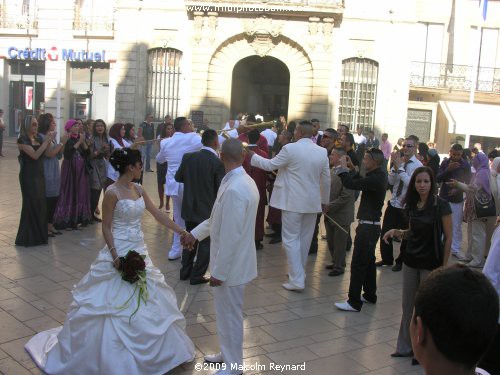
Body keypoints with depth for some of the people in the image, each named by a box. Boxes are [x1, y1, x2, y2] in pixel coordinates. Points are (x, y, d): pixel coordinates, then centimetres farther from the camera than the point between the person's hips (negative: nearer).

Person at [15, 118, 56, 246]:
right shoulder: (22, 139, -12)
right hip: (28, 176, -7)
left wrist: (49, 141, -8)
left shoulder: (39, 138, 9)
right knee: (31, 204, -3)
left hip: (39, 175, 7)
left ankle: (38, 234, 20)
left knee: (40, 204, 9)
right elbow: (35, 155, -21)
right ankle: (28, 237, 7)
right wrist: (46, 140, -20)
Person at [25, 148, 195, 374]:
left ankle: (144, 351, 31)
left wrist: (182, 232, 9)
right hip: (120, 251, -8)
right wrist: (115, 258, -20)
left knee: (144, 301, 15)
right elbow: (106, 228, -14)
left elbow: (158, 215, 10)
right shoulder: (113, 192, -15)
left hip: (139, 251, 8)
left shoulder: (138, 190, 6)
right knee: (115, 303, 1)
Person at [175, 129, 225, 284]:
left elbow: (178, 177, 4)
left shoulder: (188, 157, -6)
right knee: (206, 243, 10)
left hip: (190, 207, 5)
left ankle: (185, 271, 29)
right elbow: (221, 189, -16)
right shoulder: (218, 163, -18)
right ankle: (197, 276, 14)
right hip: (208, 210, -5)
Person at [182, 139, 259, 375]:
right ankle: (227, 354, 42)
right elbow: (219, 218, 15)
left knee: (230, 315, 7)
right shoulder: (243, 181, 4)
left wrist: (219, 272, -20)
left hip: (230, 265, -9)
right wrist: (195, 233, 20)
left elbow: (230, 236, -27)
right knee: (226, 313, 24)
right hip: (233, 261, 9)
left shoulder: (234, 189, -28)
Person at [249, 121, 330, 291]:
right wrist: (324, 200, 21)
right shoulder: (322, 152, 2)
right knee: (304, 238, 17)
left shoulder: (290, 148, -13)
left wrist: (252, 155, 11)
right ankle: (298, 272, 31)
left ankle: (297, 280, -1)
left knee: (291, 239, 1)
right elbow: (326, 179, 9)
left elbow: (270, 165, -5)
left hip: (293, 201, -5)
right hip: (312, 202, 5)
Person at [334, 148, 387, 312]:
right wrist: (352, 168, 10)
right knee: (368, 261, 19)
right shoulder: (378, 176, 8)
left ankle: (354, 302, -1)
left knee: (358, 263, -6)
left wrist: (344, 167, -11)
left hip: (368, 226, -10)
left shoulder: (376, 179, -22)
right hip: (371, 224, 10)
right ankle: (370, 295, 31)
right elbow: (360, 182, 19)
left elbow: (351, 184, -26)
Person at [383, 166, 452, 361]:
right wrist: (397, 232, -3)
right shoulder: (413, 205, 5)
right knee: (407, 305, 11)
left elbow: (448, 237, -10)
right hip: (411, 261, 6)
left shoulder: (441, 205, -13)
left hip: (431, 264, -6)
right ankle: (405, 347, 24)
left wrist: (443, 267, -11)